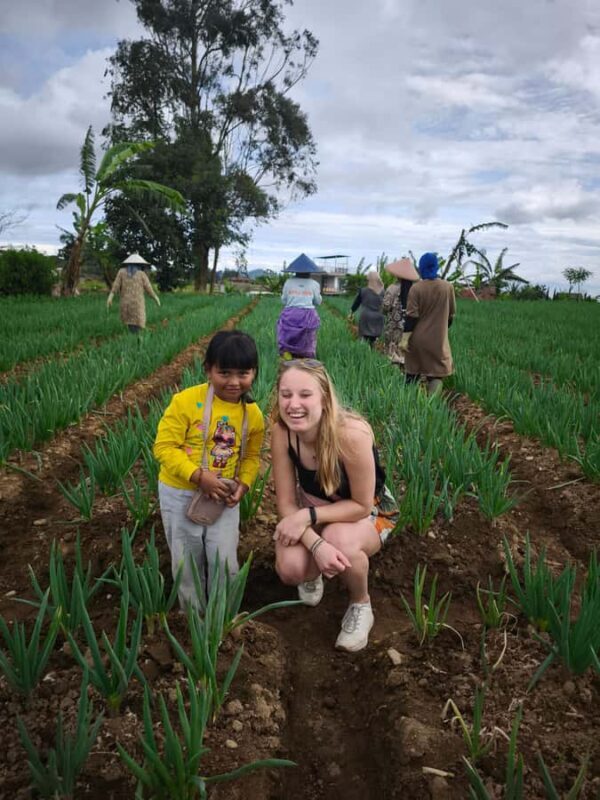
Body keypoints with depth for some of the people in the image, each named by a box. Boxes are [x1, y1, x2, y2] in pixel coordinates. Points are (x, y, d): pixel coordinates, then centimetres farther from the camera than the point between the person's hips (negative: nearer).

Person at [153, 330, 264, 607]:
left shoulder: (253, 414, -6)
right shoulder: (186, 401, -21)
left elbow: (251, 455, 8)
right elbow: (164, 447, -19)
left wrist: (243, 483, -10)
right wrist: (198, 476, -27)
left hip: (223, 497, 2)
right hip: (180, 493, -2)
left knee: (225, 561, 7)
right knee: (187, 561, 14)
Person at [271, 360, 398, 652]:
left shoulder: (352, 434, -37)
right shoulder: (281, 432, -24)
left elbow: (361, 505, -24)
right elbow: (287, 503, -18)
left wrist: (308, 516, -32)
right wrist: (316, 544, -34)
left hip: (368, 512, -2)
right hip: (315, 509, 3)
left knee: (339, 540, -36)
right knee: (290, 568, -24)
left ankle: (361, 604, -2)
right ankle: (312, 574, 16)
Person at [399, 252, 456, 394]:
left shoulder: (416, 288, -8)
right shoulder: (448, 287, -1)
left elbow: (411, 316, -12)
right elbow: (451, 314, 9)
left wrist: (405, 338, -10)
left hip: (418, 339, 0)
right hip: (438, 340, 0)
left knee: (412, 374, 12)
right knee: (435, 375, 3)